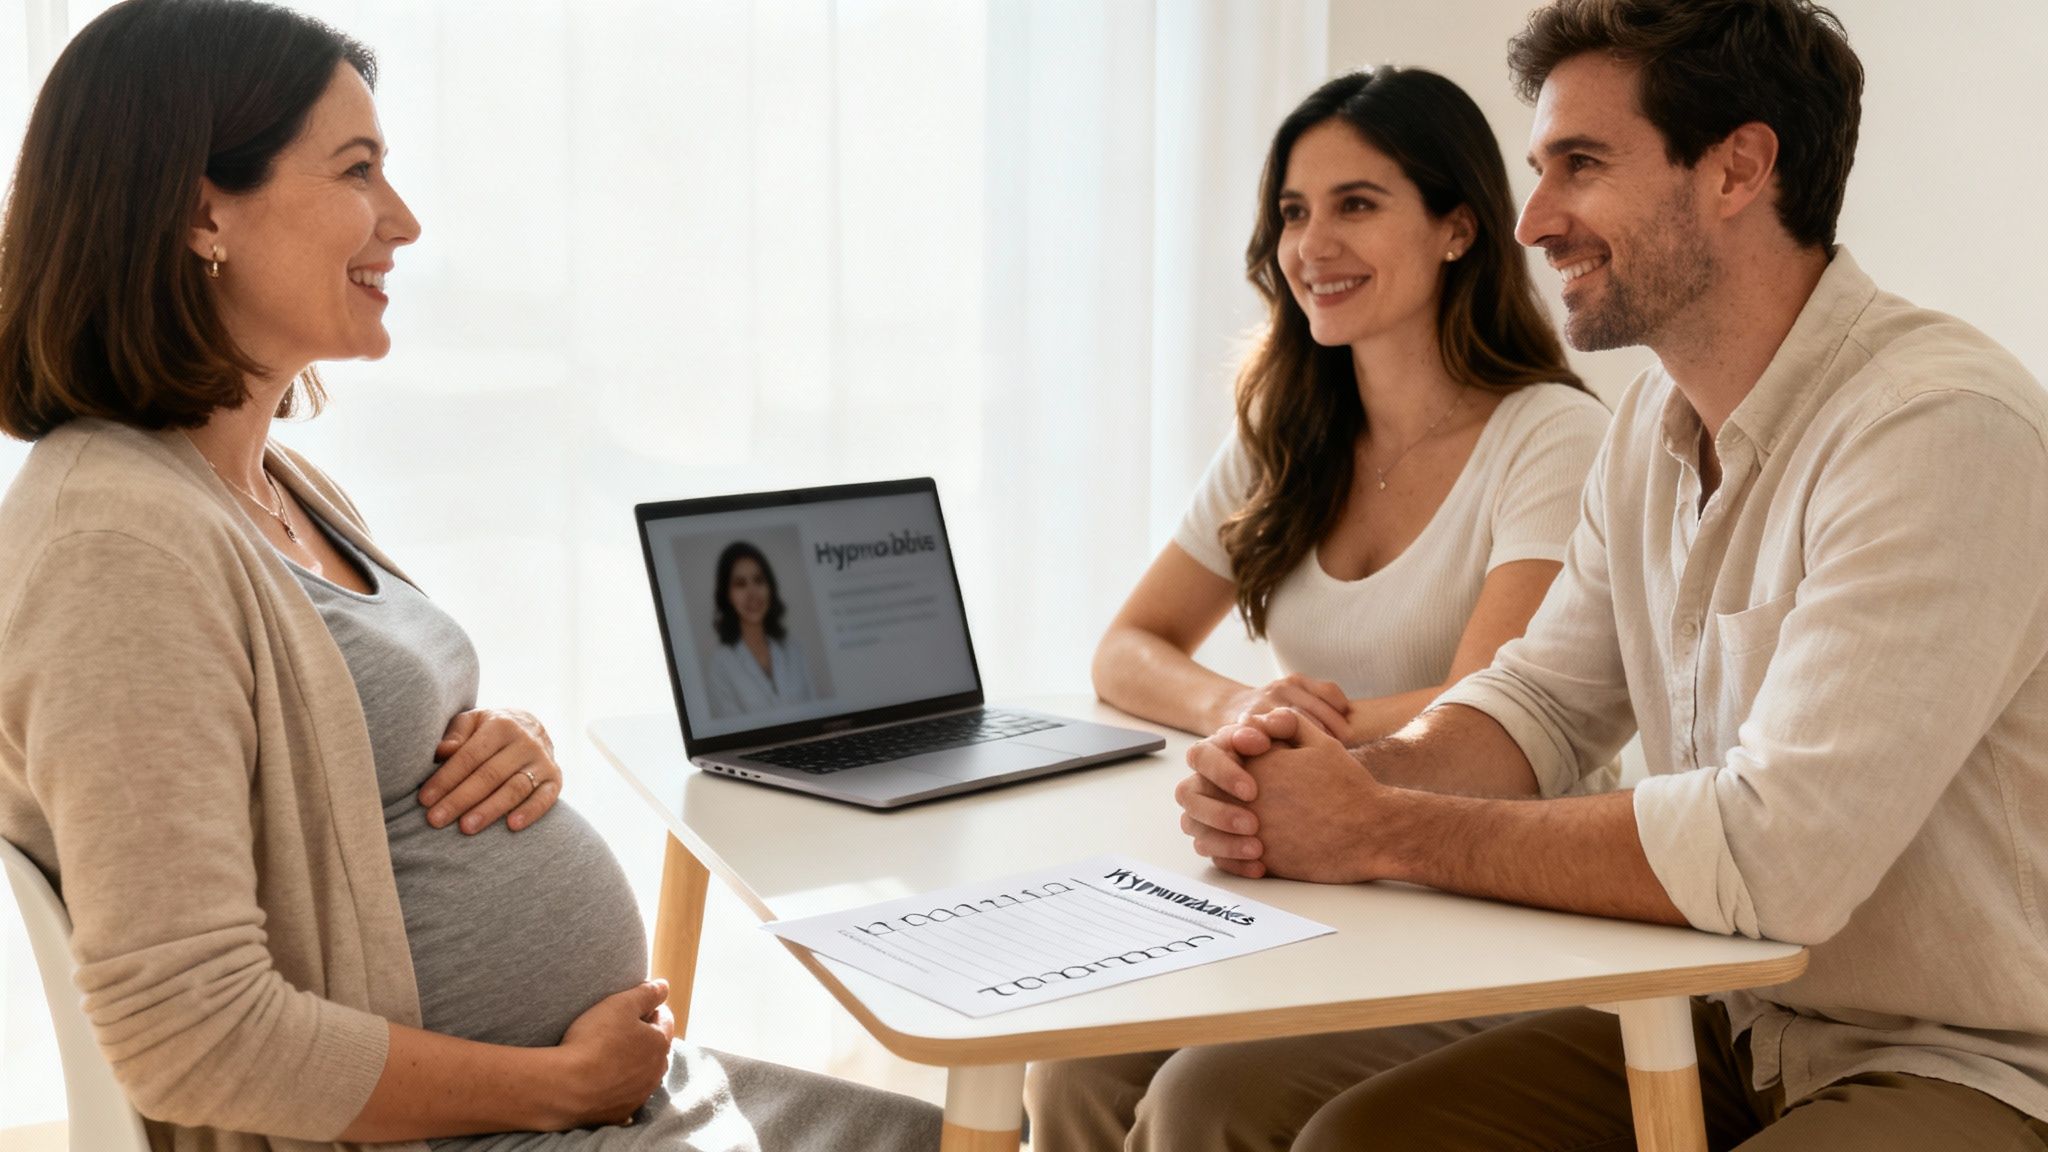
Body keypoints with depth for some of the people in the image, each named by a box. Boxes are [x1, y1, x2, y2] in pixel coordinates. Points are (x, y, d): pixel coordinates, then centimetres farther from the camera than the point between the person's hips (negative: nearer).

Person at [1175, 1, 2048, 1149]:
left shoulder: (1940, 428, -24)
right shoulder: (1656, 426, 6)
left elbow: (1773, 850, -30)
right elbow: (1544, 702, 10)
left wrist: (1385, 832, -22)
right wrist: (1357, 774, -12)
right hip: (1734, 1025, 8)